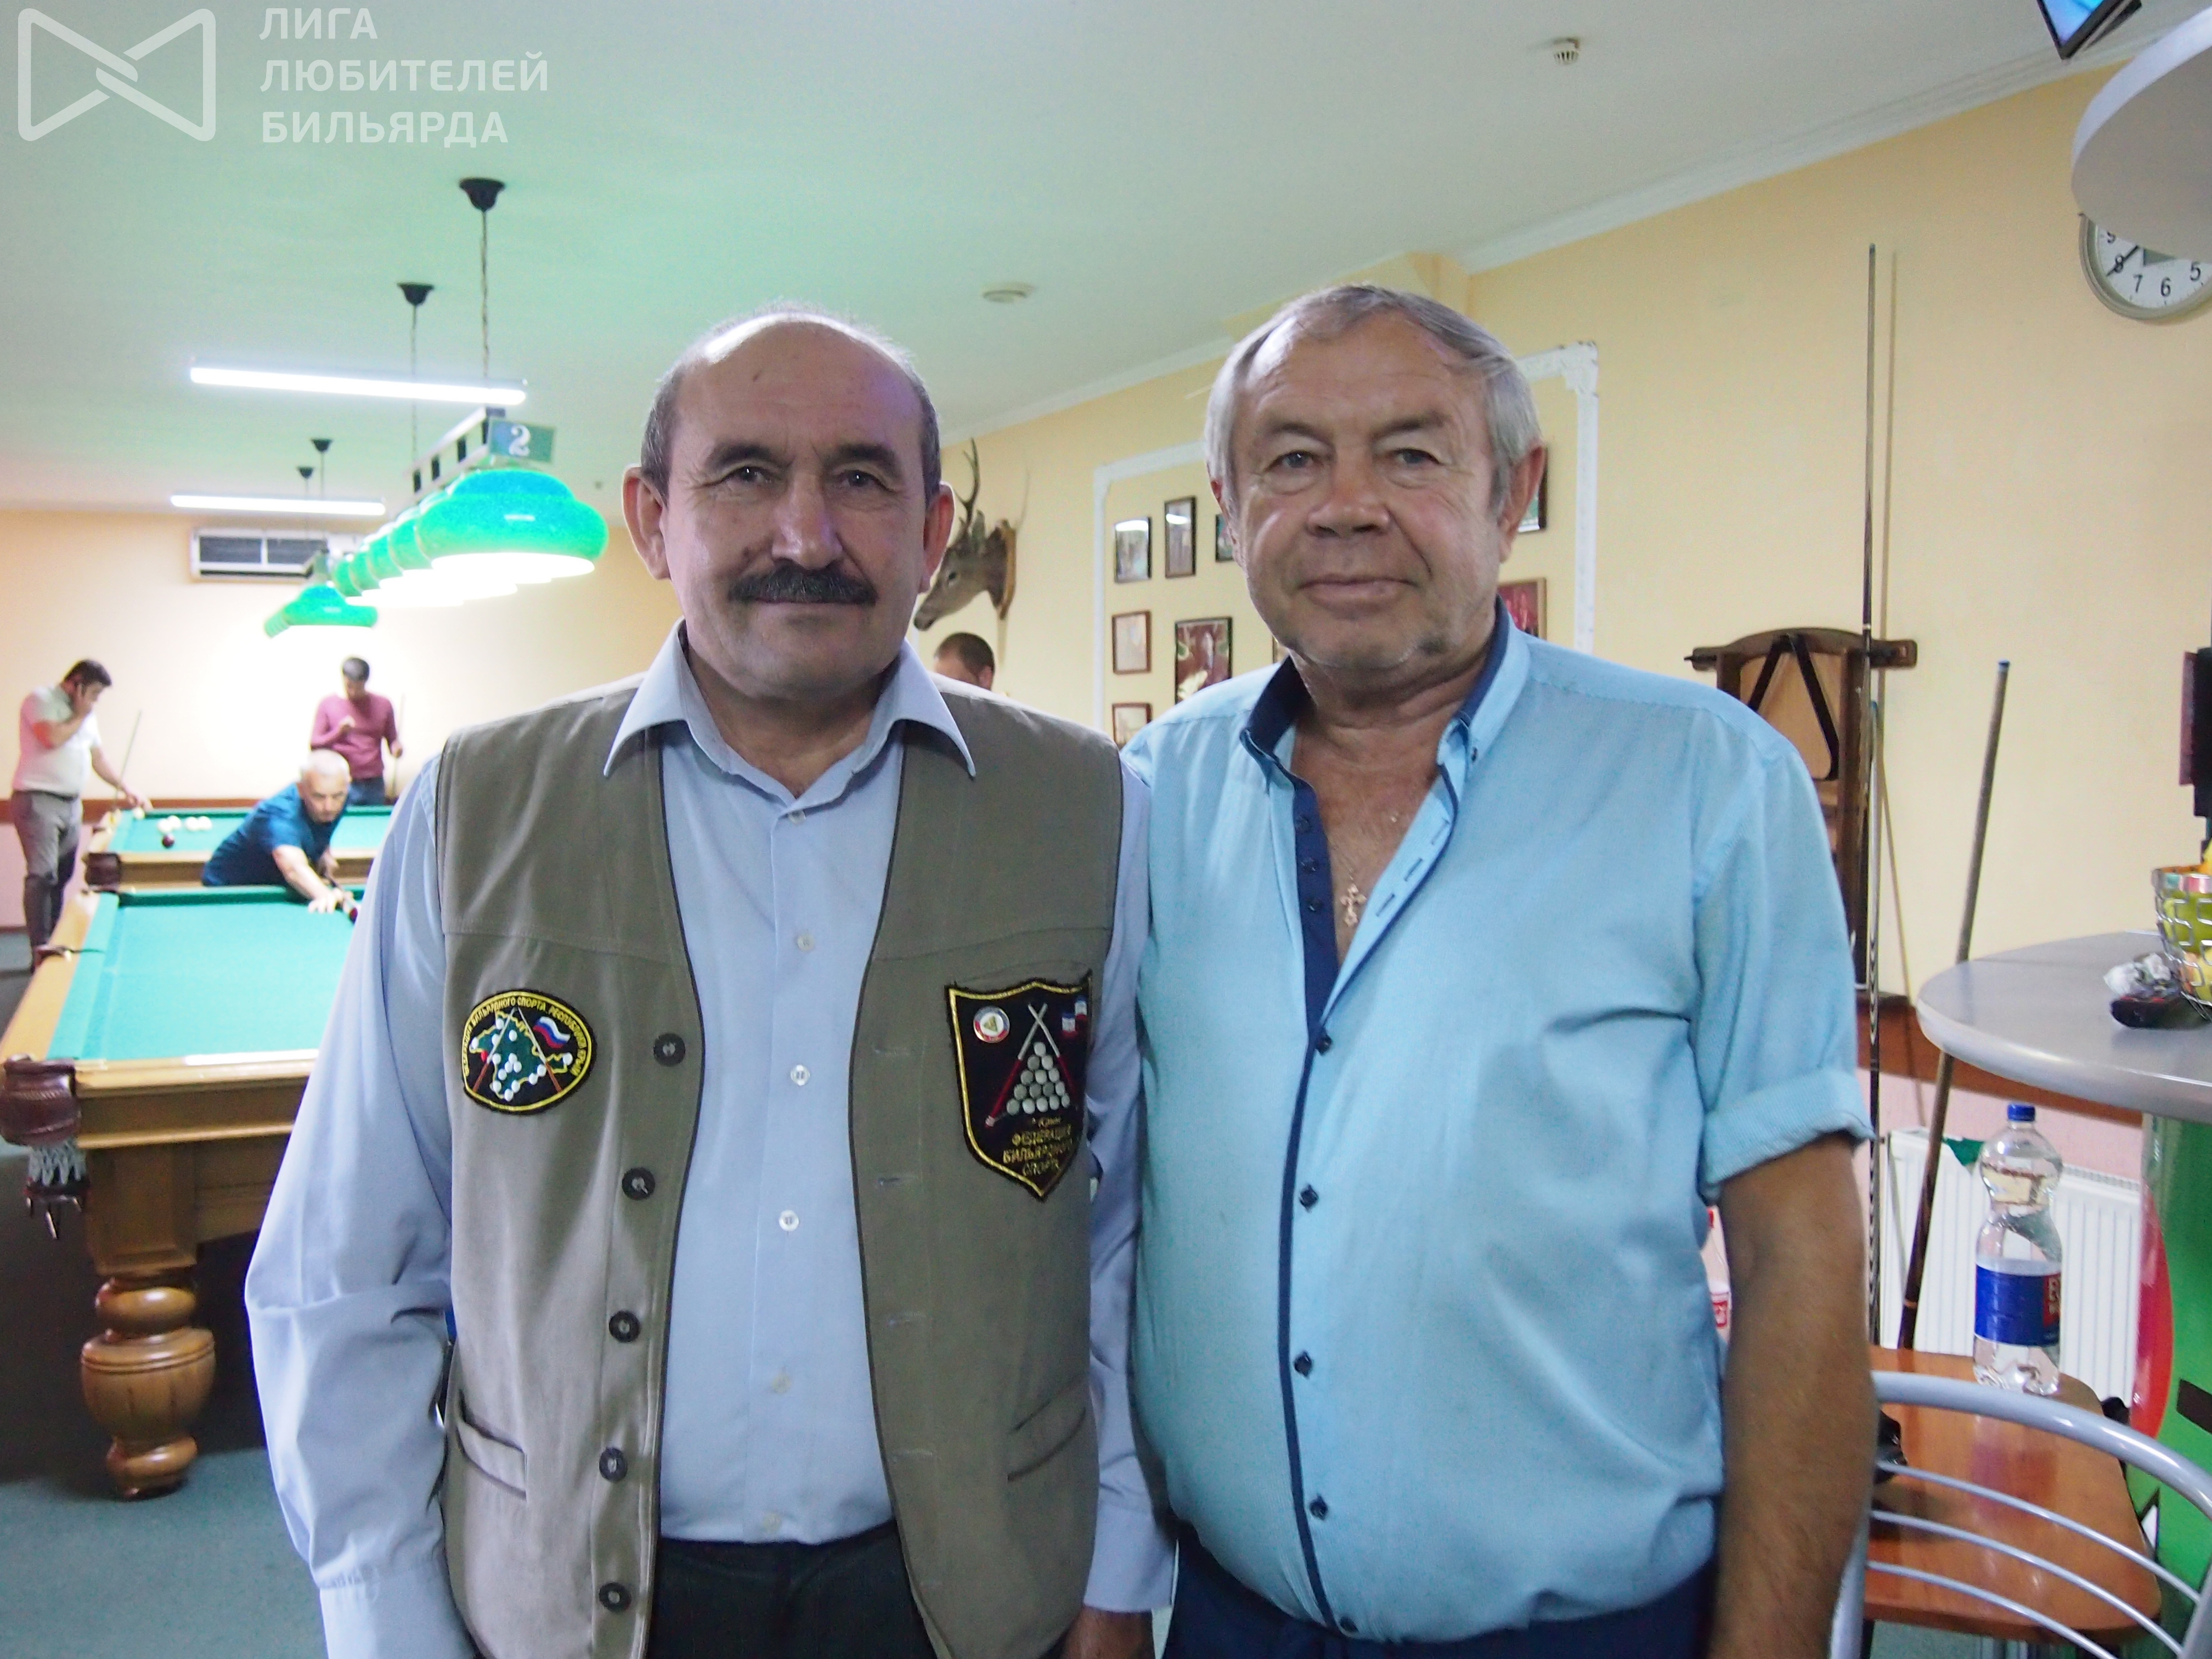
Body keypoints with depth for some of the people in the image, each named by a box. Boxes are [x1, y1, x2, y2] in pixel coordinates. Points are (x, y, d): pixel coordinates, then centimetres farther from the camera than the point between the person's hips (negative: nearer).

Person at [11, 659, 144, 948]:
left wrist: (125, 788, 16)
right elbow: (52, 738, -20)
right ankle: (40, 950, -14)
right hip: (38, 801, -8)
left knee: (61, 877, 8)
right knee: (42, 875, -14)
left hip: (71, 804, 8)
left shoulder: (87, 716, 19)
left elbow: (98, 757, 24)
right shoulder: (41, 700, -5)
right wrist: (79, 716, -6)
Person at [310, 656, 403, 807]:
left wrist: (396, 748, -10)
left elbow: (392, 740, 14)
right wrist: (339, 732, -16)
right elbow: (314, 745, 1)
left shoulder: (383, 705, 4)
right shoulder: (327, 704, 0)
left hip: (374, 784, 2)